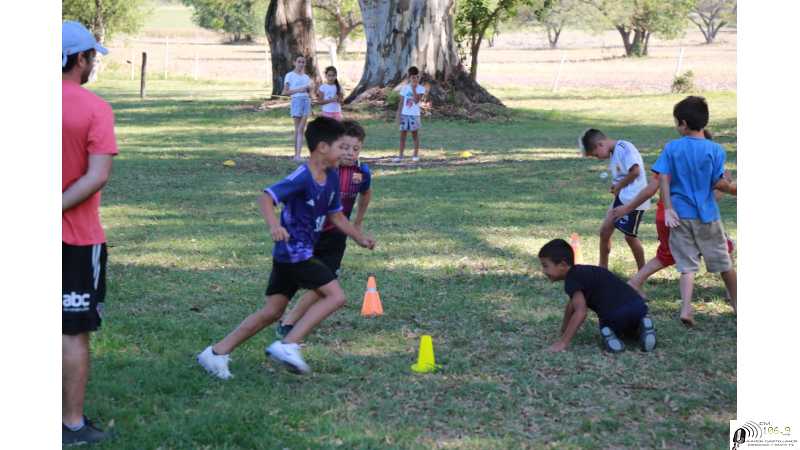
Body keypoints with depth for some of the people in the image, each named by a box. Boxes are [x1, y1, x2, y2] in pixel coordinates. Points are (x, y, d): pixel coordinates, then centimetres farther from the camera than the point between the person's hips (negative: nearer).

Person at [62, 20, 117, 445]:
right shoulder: (95, 108, -12)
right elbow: (97, 176, -21)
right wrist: (59, 208, -20)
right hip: (78, 238, -5)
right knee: (75, 334, 3)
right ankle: (74, 425, 10)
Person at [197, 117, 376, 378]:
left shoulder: (332, 178, 9)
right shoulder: (302, 177, -19)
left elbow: (335, 215, 21)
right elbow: (265, 198, -27)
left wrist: (360, 238, 16)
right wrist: (274, 225, -44)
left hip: (298, 253, 9)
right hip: (294, 251, -9)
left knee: (272, 312, 10)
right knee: (335, 296, -10)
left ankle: (217, 353, 13)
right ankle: (288, 346, -11)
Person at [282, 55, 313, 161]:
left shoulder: (306, 77, 17)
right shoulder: (290, 75, 1)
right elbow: (285, 92, -5)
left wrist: (309, 88, 2)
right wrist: (298, 90, -15)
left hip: (306, 100, 5)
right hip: (296, 100, -5)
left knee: (301, 129, 0)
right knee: (297, 129, -4)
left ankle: (298, 154, -1)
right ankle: (296, 153, -1)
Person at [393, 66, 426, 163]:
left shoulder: (420, 89, -3)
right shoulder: (405, 88, 5)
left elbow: (416, 100, -17)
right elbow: (401, 102, 7)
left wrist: (414, 89, -18)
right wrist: (398, 115, 2)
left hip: (414, 115, -2)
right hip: (404, 114, 2)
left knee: (415, 134, 4)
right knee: (402, 135, 2)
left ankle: (416, 155, 12)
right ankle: (400, 155, 5)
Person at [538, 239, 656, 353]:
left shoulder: (571, 278, -4)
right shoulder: (582, 272, 24)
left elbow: (580, 312, -16)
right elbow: (573, 304, 38)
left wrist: (563, 342, -17)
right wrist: (564, 331, 45)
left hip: (615, 316, -7)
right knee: (631, 331, 41)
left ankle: (609, 334, -3)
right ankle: (643, 327, 8)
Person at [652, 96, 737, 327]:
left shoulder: (671, 148, -3)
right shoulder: (715, 149, -8)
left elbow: (663, 179, -9)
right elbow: (719, 183, -10)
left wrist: (668, 209, -8)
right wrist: (735, 188, 9)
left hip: (680, 215, 1)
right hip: (707, 215, -1)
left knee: (687, 265, 5)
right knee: (724, 263, 15)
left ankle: (686, 308, -11)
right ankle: (737, 304, 27)